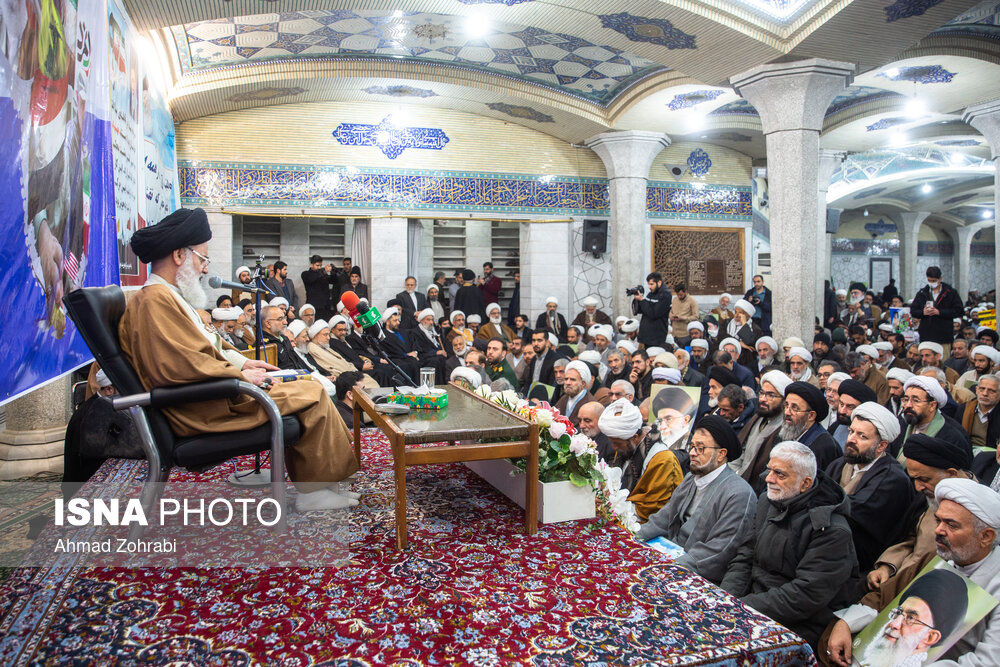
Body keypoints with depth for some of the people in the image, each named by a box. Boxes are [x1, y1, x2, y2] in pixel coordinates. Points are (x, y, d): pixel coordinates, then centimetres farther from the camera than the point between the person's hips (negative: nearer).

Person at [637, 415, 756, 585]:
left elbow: (718, 550, -20)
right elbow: (665, 517, 14)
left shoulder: (740, 494, -16)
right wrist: (635, 538, -1)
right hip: (670, 554, 8)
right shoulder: (691, 478, 12)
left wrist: (675, 568, -25)